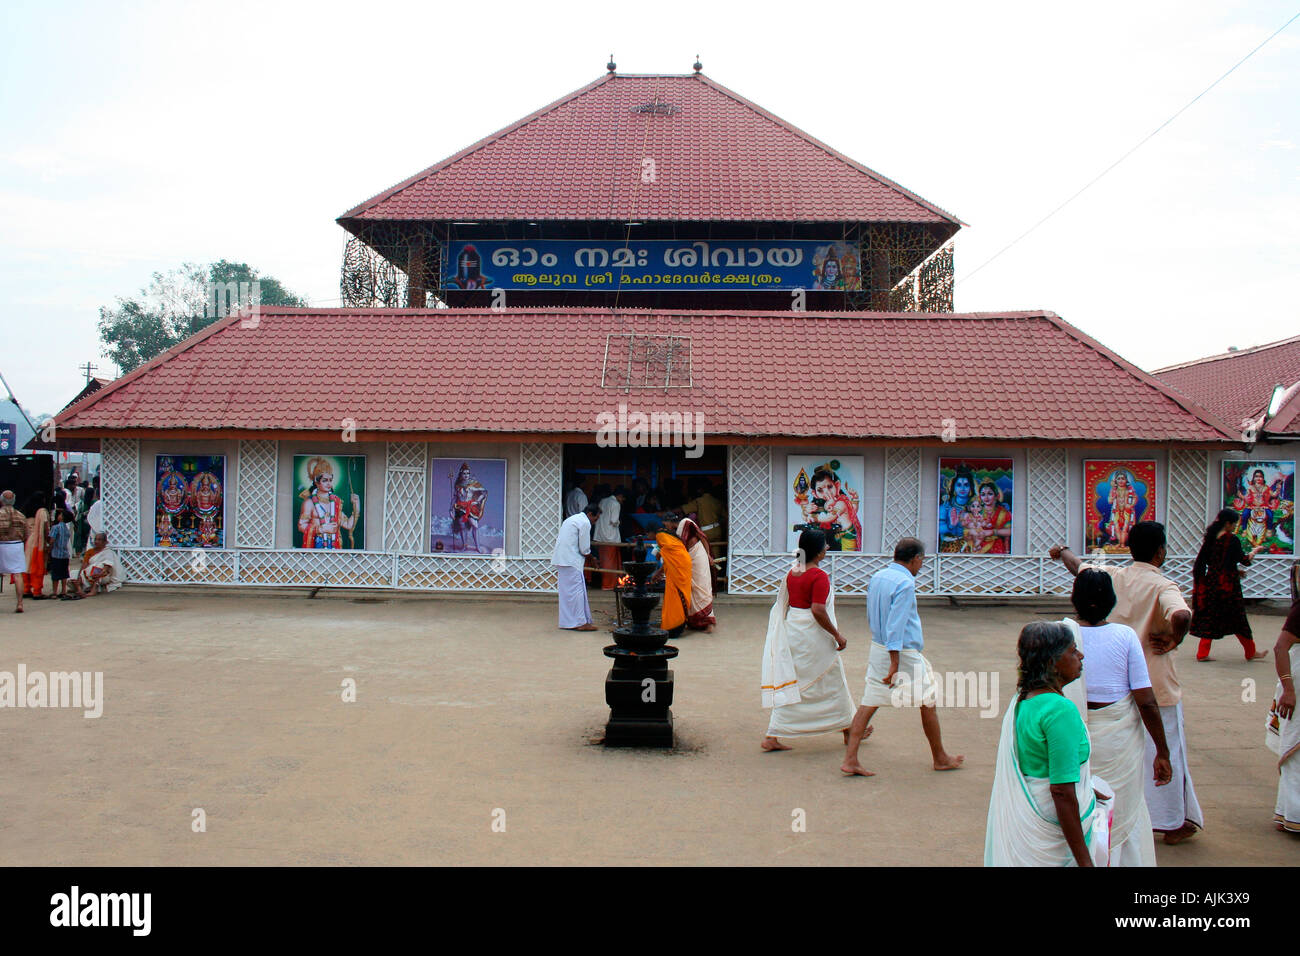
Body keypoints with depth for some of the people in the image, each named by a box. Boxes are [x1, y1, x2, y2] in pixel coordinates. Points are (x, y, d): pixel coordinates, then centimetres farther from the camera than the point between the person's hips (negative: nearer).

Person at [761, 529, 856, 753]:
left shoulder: (792, 573, 5)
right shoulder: (819, 576, -18)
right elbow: (818, 611, -24)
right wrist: (837, 635, -15)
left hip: (791, 632, 7)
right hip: (812, 637, -7)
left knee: (789, 684, 11)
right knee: (832, 682, 11)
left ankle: (772, 737, 6)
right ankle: (847, 729, 28)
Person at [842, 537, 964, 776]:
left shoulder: (876, 578, 6)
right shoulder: (905, 583, -18)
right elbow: (895, 624, -24)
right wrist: (895, 663, -24)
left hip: (877, 648, 7)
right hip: (904, 651, -7)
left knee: (869, 704, 6)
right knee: (928, 703, 11)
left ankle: (850, 759, 0)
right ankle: (940, 758, 25)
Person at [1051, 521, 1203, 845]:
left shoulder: (1112, 576, 0)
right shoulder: (1162, 585, -16)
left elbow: (1079, 566, 20)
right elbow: (1181, 615, -38)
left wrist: (1062, 551, 40)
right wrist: (1174, 640, -18)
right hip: (1155, 685, -5)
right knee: (1166, 752, 9)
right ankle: (1173, 823, 20)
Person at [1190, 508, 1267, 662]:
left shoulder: (1210, 538, 5)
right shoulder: (1232, 540, -13)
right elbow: (1244, 560, -6)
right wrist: (1255, 551, 14)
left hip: (1211, 581, 6)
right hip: (1228, 583, -6)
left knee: (1209, 616, 9)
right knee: (1237, 618, 6)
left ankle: (1202, 653, 5)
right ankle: (1251, 652, 21)